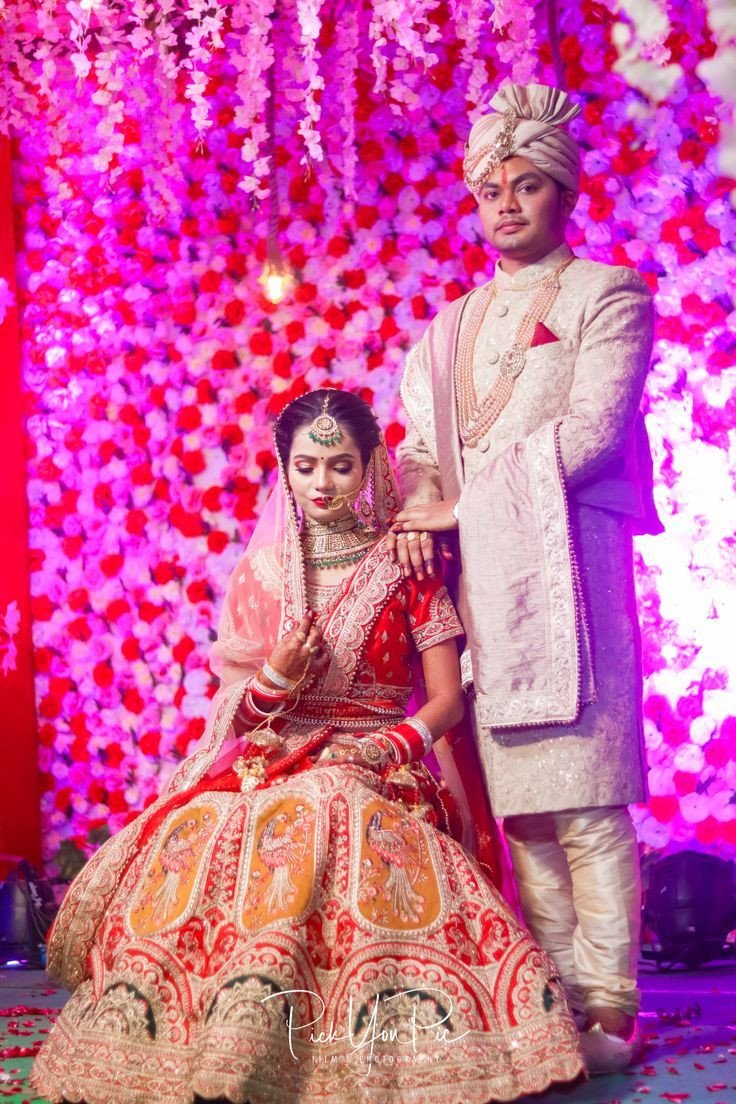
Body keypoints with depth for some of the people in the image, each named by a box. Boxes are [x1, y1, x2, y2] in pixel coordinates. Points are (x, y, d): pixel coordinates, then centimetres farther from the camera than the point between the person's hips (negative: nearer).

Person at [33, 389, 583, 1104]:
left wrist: (384, 748, -15)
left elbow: (447, 699, 4)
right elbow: (238, 713, 12)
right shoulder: (260, 573, 14)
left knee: (320, 812, -37)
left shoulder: (403, 566, 7)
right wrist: (275, 677, -11)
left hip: (370, 762, -2)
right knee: (202, 825, -31)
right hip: (267, 760, 2)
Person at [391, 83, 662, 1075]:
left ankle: (607, 1010, -2)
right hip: (476, 578, 5)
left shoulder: (608, 295, 6)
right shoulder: (453, 325, 24)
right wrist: (420, 512, -5)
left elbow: (591, 429, -7)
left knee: (584, 798, -8)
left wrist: (462, 506, -8)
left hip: (560, 565, -5)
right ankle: (558, 997, 10)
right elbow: (422, 440, 18)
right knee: (520, 804, 3)